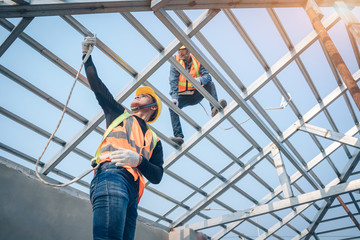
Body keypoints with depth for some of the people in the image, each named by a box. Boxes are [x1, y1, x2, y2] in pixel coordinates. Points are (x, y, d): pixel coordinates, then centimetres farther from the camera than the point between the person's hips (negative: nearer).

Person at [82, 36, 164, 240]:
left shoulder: (154, 140, 28)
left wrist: (138, 160, -5)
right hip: (112, 173, -3)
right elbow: (97, 85, 28)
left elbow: (157, 176, 15)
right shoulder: (120, 114, 29)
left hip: (133, 191, 3)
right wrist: (87, 55, 31)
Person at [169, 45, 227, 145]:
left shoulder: (197, 61, -3)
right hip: (183, 96, -1)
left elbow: (207, 75, -16)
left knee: (210, 84, -21)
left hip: (196, 94, 1)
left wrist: (200, 79, -41)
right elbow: (173, 81, -17)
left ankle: (214, 109, -39)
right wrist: (174, 97, -32)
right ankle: (178, 136, -32)